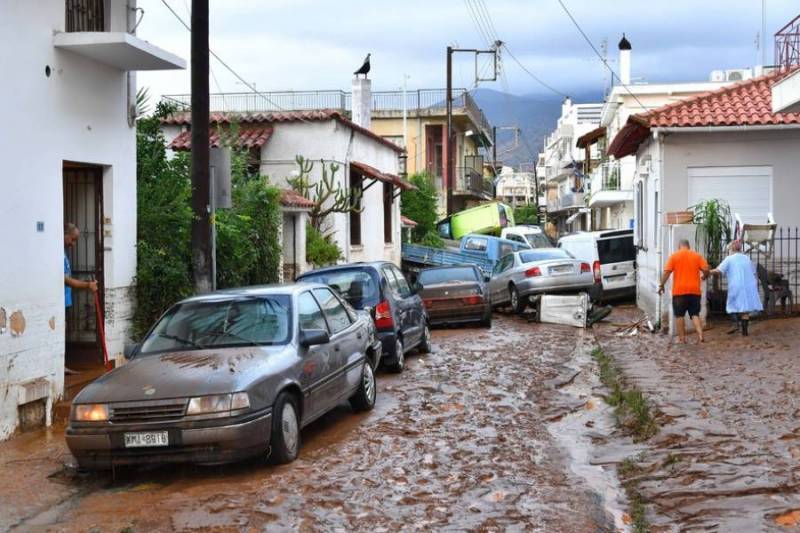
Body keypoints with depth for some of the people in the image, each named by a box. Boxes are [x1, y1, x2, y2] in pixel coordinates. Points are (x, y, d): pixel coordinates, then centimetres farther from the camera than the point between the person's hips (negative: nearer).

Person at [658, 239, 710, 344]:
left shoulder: (674, 256, 1)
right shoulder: (697, 255, 6)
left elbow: (667, 272, -7)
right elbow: (706, 270, -1)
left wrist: (661, 285, 0)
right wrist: (704, 277, 21)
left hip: (679, 291, -2)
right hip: (694, 290, 2)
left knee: (679, 315, 7)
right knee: (695, 314, 9)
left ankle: (682, 338, 7)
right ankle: (700, 335, -8)